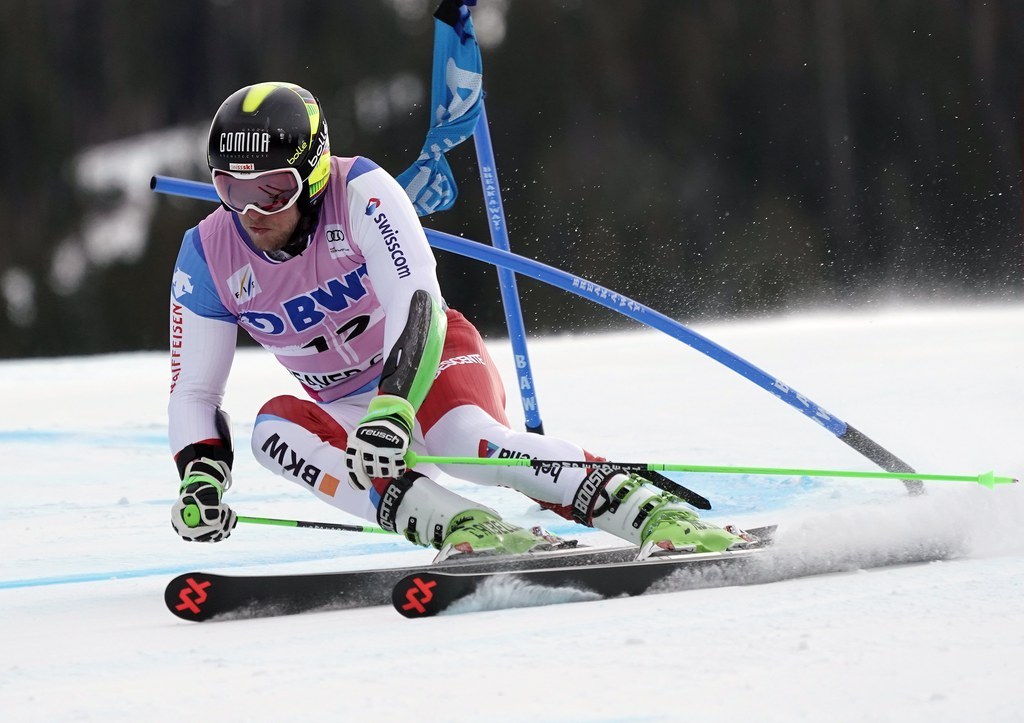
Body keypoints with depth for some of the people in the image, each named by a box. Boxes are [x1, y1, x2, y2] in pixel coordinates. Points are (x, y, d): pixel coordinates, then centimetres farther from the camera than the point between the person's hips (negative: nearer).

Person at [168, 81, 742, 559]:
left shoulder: (361, 191, -22)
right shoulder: (207, 259, -10)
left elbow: (416, 304, -32)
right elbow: (193, 391, -6)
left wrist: (392, 407, -47)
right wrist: (200, 479, -26)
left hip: (431, 363, -4)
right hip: (348, 409, 5)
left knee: (466, 438, -39)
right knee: (274, 426, -29)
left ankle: (654, 513, -42)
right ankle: (463, 528, -42)